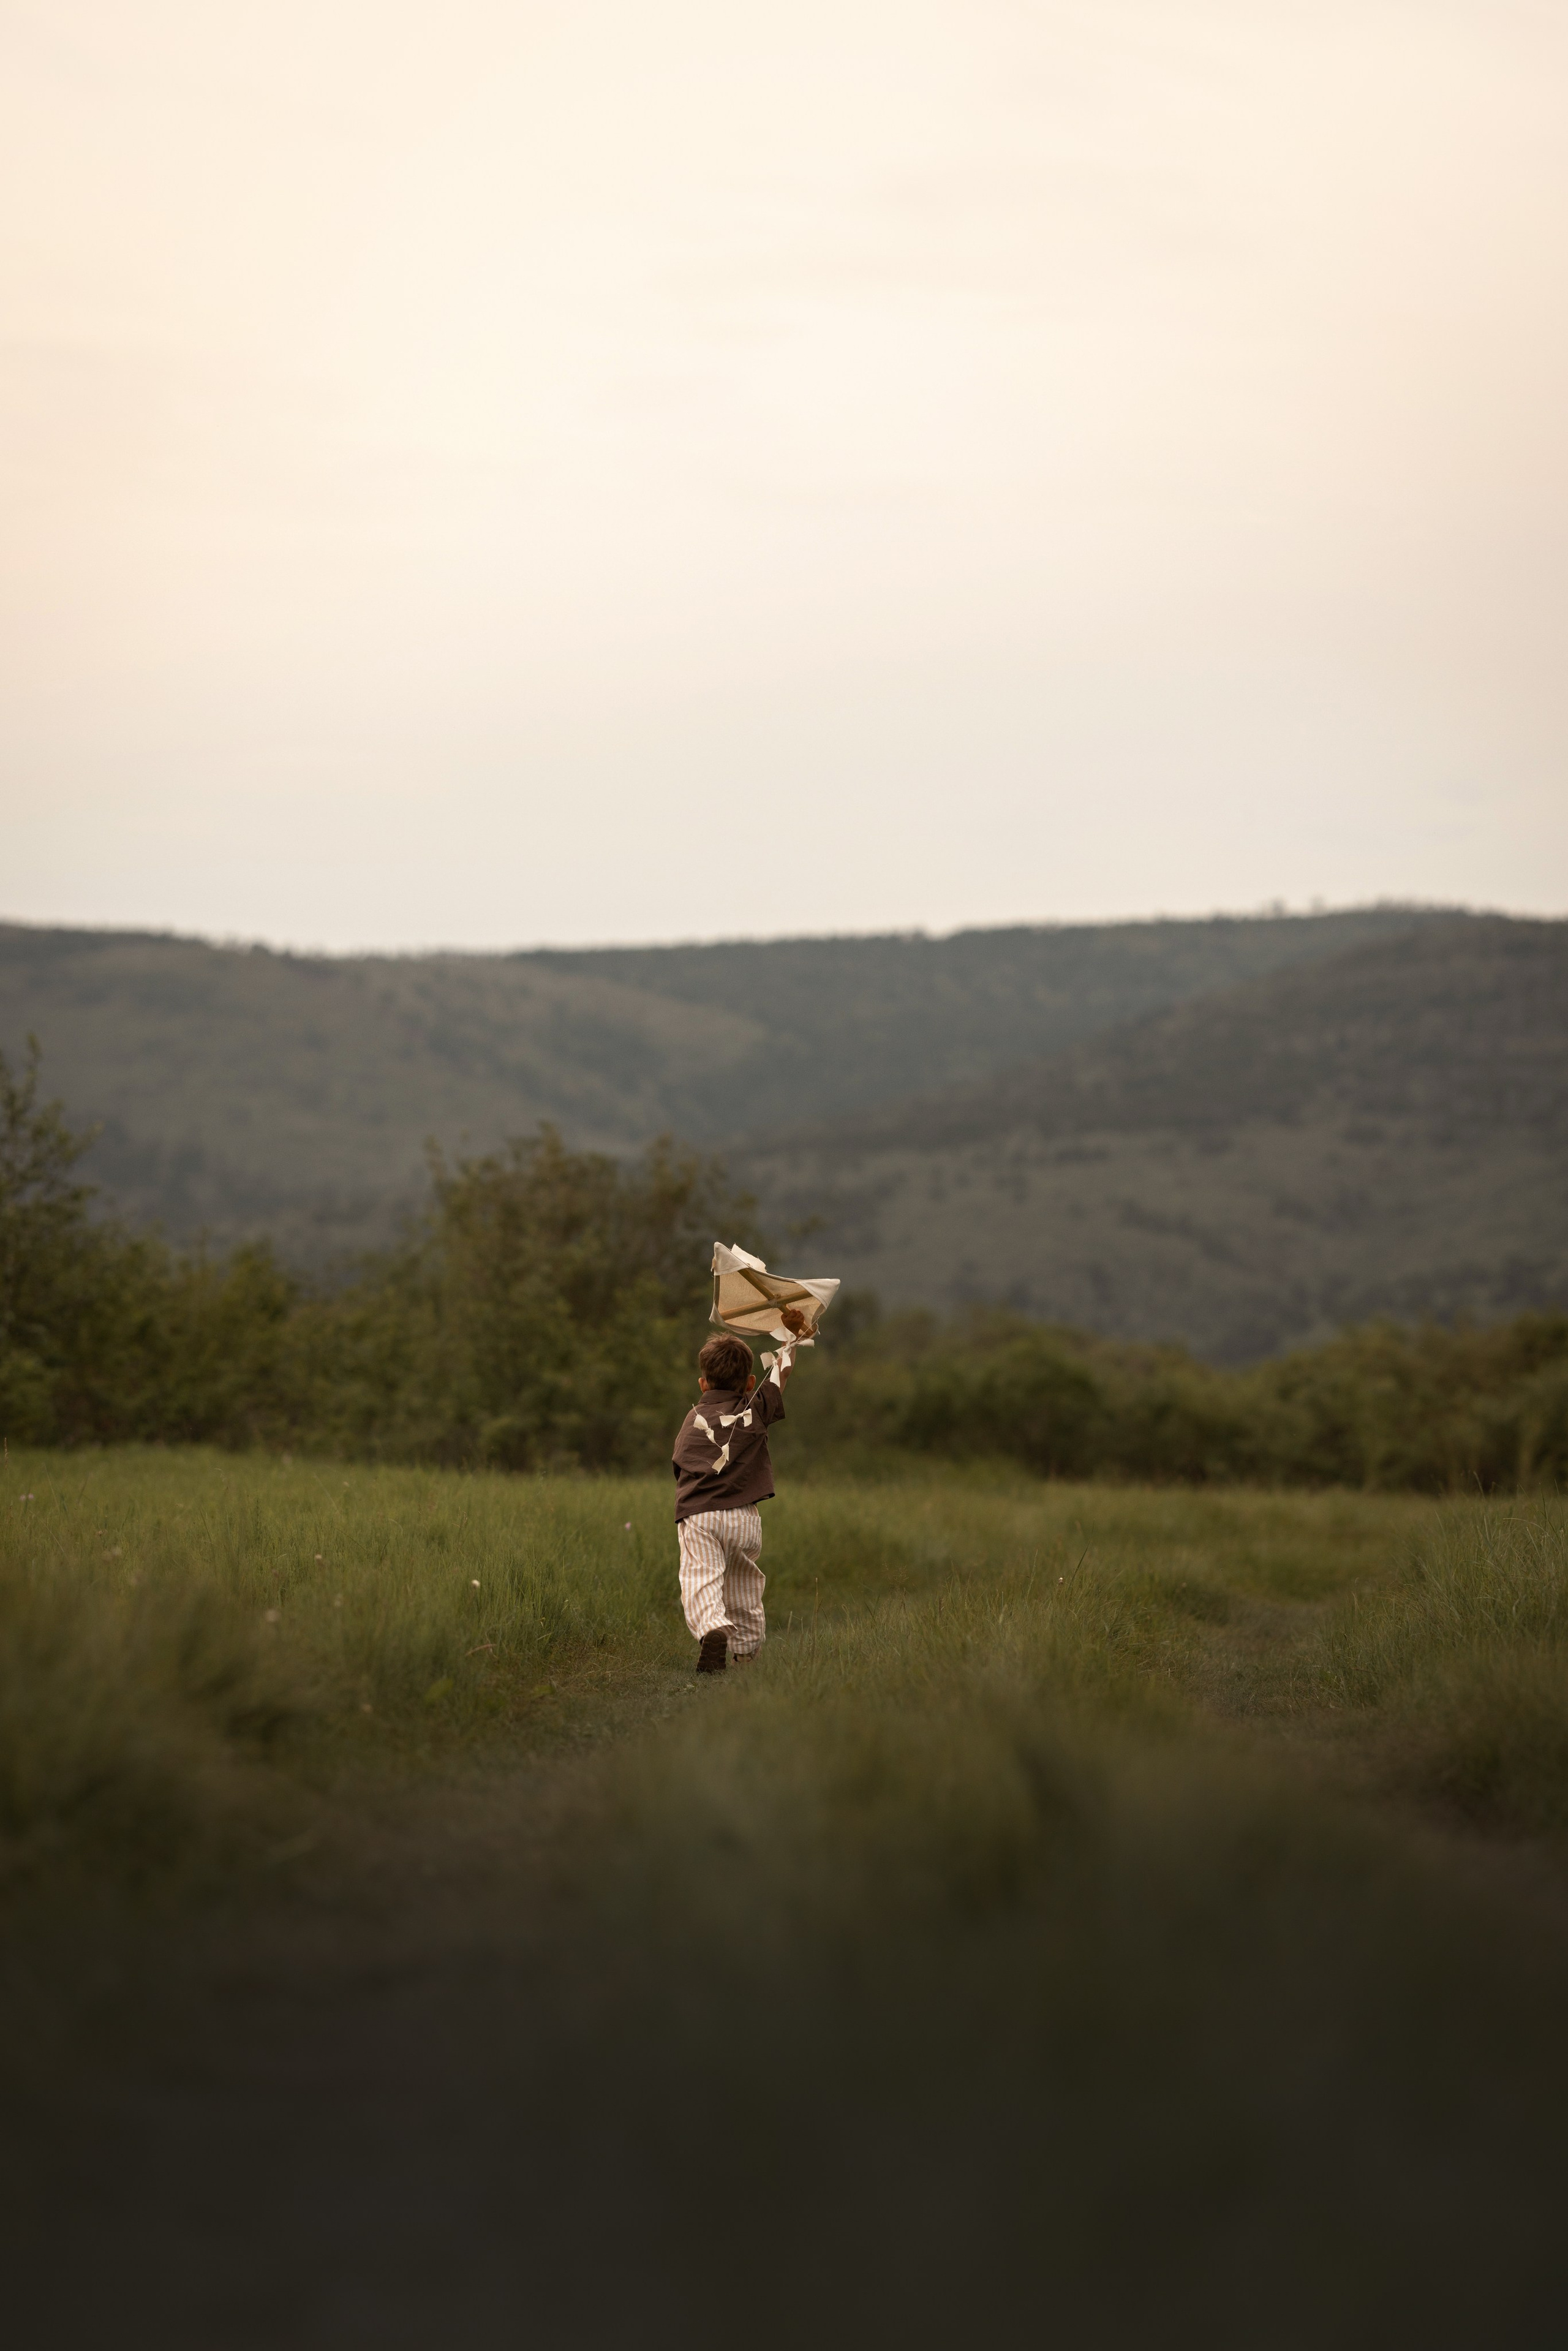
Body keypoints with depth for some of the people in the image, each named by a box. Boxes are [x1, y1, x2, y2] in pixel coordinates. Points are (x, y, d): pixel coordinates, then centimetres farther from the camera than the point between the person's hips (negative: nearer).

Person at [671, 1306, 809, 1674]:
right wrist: (791, 1336, 40)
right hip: (743, 1516, 1)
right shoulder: (757, 1409, 11)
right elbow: (782, 1370, 25)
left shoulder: (694, 1418, 13)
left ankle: (712, 1629, -41)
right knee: (744, 1587, 17)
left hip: (697, 1515, -1)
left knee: (701, 1580, -15)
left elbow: (679, 1463, 18)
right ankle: (747, 1652, 23)